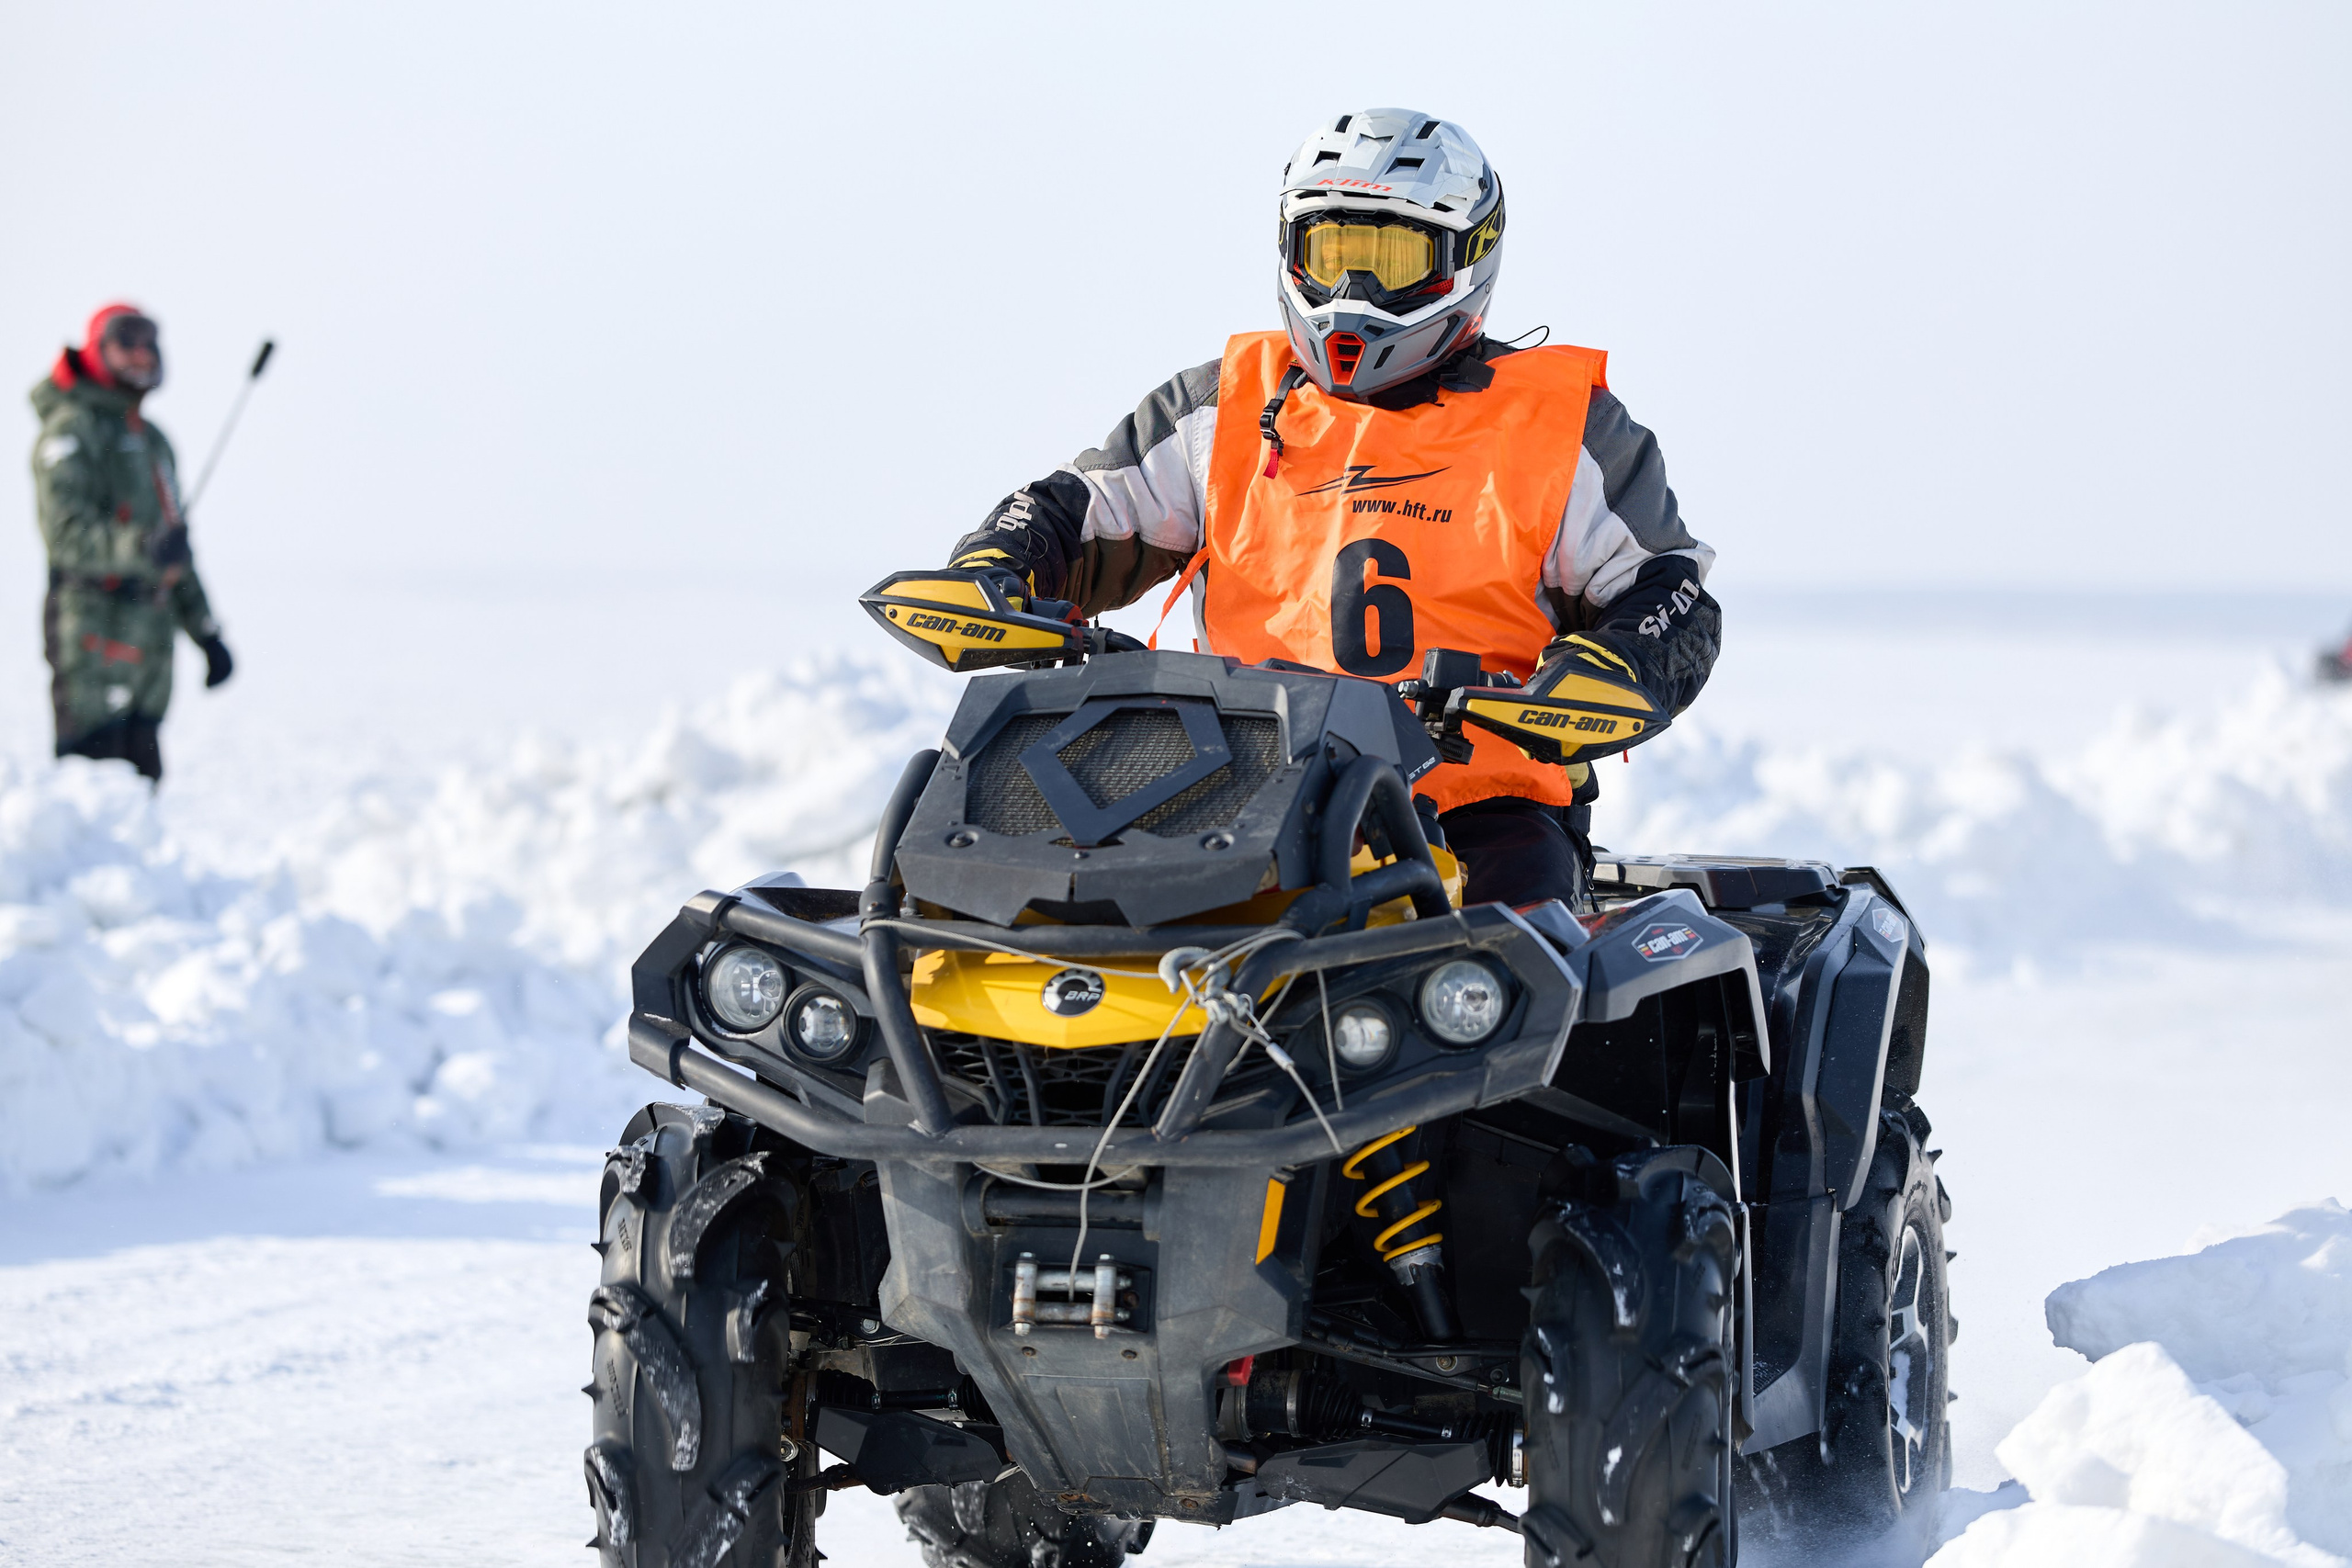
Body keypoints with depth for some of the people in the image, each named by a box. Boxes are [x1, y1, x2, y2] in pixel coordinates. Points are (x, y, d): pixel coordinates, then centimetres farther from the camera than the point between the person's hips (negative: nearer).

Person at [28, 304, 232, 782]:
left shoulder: (152, 439, 23)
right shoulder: (71, 430, -6)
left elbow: (177, 551, 29)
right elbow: (67, 535, -21)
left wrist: (206, 633, 27)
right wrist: (142, 548, -37)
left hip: (149, 633, 9)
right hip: (94, 630, -9)